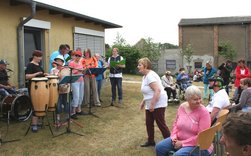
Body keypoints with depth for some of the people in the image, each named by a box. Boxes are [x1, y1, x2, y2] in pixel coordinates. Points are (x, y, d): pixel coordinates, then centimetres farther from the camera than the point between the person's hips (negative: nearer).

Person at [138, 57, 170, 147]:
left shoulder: (150, 75, -21)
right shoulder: (145, 76, 11)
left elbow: (157, 90, -28)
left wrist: (152, 104, -27)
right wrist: (143, 101, 19)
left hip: (158, 104, -10)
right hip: (150, 104, 10)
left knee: (161, 124, -3)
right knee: (149, 123, 14)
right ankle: (151, 141, 28)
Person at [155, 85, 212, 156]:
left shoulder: (203, 112, -18)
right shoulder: (182, 106, -1)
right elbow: (176, 124, 12)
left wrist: (183, 143, -19)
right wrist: (174, 137, -6)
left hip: (198, 145, -6)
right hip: (179, 140, 6)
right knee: (159, 147, -4)